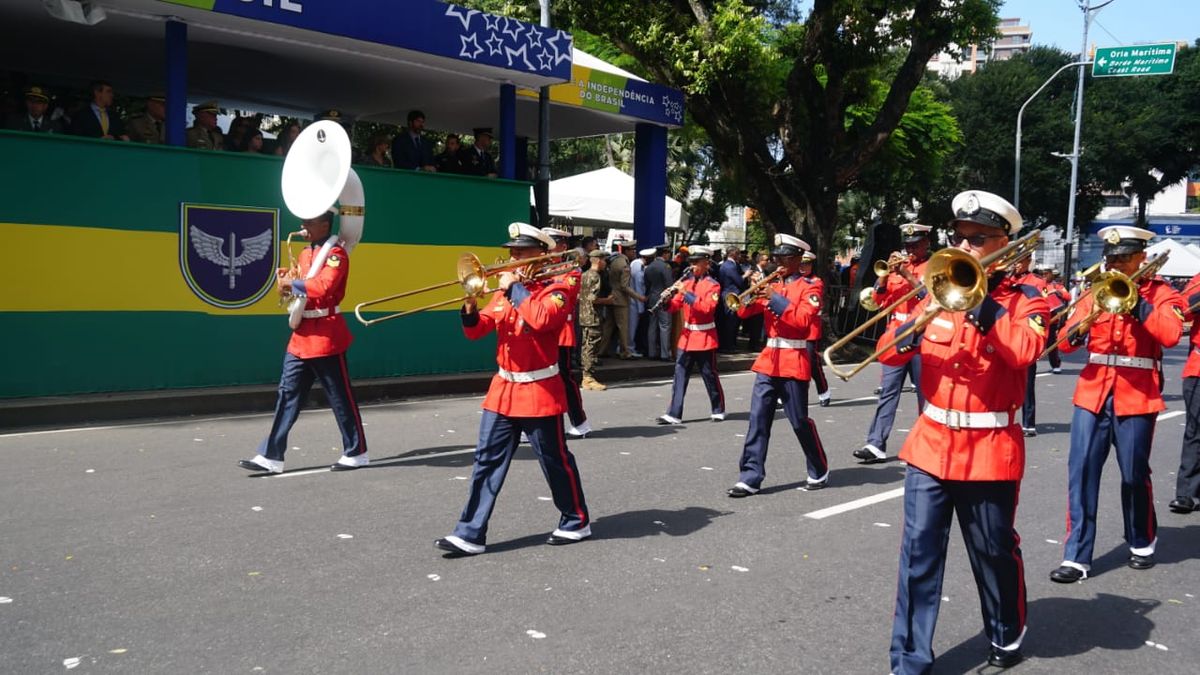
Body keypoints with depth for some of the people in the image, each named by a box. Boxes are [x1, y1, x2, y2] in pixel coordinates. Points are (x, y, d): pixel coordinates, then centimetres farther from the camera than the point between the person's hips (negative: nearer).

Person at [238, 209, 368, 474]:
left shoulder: (336, 253, -11)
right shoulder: (305, 253, 16)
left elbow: (323, 286, -27)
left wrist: (291, 283, -16)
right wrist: (287, 280, 0)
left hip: (325, 336, -8)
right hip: (301, 334, 8)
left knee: (340, 397, 2)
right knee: (287, 394, 6)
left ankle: (356, 453, 15)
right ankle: (271, 456, 9)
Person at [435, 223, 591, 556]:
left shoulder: (556, 289, -7)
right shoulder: (505, 290, 12)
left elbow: (541, 319, -29)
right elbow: (477, 330, 9)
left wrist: (515, 288, -19)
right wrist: (470, 308, -10)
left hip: (540, 391, -6)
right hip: (503, 389, 6)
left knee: (556, 461, 6)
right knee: (487, 460, 3)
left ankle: (576, 522, 25)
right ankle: (471, 534, 6)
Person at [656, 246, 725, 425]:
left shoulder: (713, 285, -7)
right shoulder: (686, 282, 10)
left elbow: (707, 307, -23)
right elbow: (675, 306, 9)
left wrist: (686, 293, -26)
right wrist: (667, 301, -13)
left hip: (705, 337, -5)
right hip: (686, 336, 5)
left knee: (710, 375, 6)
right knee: (680, 375, 1)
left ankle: (718, 410, 23)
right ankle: (674, 414, 2)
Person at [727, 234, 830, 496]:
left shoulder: (808, 289, -3)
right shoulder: (771, 286, 13)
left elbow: (802, 320, -19)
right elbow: (744, 312, 8)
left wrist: (776, 299, -21)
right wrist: (753, 292, -9)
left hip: (793, 362, -5)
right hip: (768, 360, 5)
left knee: (800, 421, 4)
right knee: (758, 418, -2)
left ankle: (819, 471, 24)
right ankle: (750, 477, -2)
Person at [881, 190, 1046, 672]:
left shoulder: (1024, 300, -2)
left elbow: (1024, 352, -23)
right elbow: (889, 352, 3)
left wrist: (983, 302, -21)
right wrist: (909, 333, -18)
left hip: (990, 450, -2)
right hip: (931, 444, 3)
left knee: (994, 552, 13)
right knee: (918, 552, 0)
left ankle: (1006, 636, 39)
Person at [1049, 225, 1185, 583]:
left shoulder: (1161, 293, 2)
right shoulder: (1096, 292, 10)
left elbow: (1171, 334, -18)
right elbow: (1065, 341, 2)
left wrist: (1136, 301, -18)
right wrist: (1085, 323, -18)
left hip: (1137, 398, -2)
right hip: (1092, 394, 2)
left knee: (1134, 475, 8)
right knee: (1081, 471, -4)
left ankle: (1142, 542, 33)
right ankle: (1076, 556, 0)